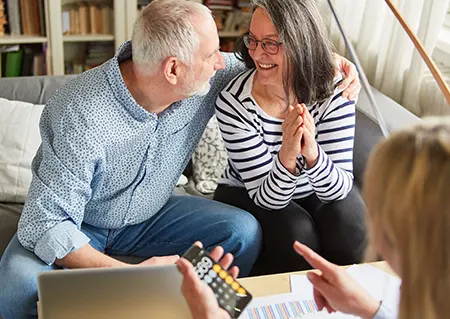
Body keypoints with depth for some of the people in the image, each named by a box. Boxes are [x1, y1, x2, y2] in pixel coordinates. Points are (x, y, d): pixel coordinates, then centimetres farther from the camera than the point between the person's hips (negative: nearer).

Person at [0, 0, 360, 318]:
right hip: (77, 225, -4)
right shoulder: (84, 117, -34)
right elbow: (45, 225, -32)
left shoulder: (208, 78, -17)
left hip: (150, 215, 4)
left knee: (244, 231, -18)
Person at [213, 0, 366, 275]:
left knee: (348, 224, -27)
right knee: (296, 232, -30)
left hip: (315, 193, 2)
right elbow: (267, 198, -24)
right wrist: (287, 156, -45)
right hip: (247, 195, -2)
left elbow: (339, 189, -23)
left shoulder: (334, 91, -21)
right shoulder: (233, 104, -26)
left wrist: (312, 153, -45)